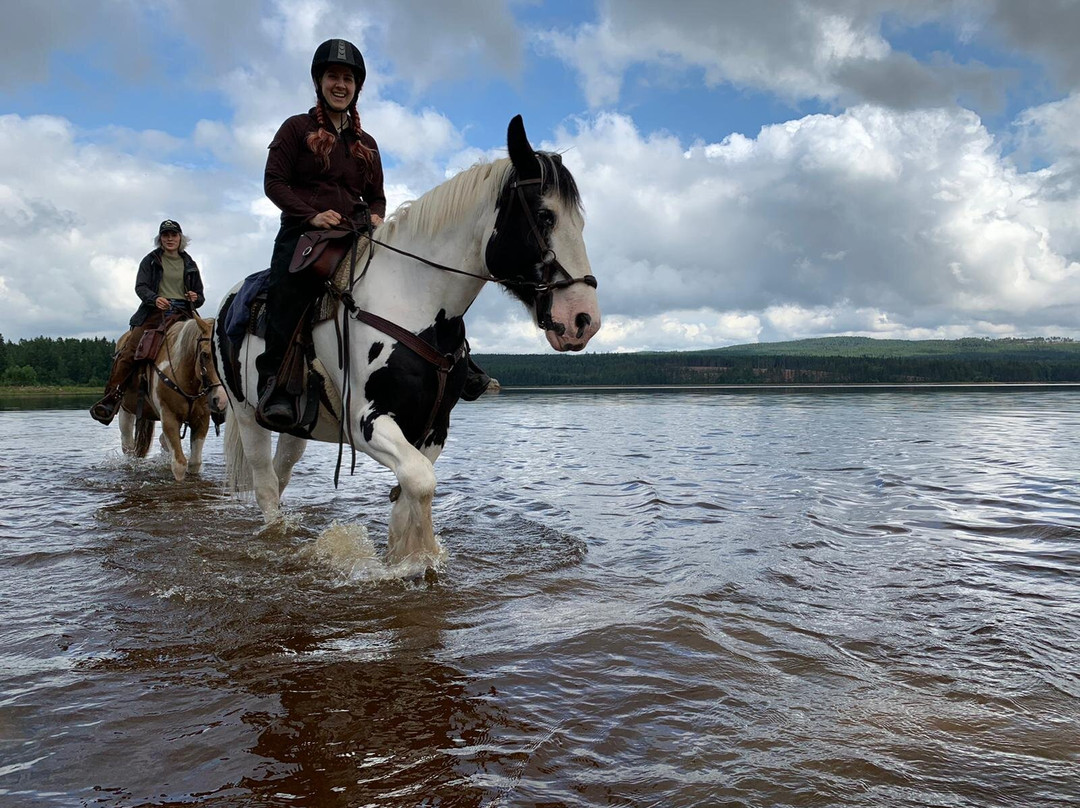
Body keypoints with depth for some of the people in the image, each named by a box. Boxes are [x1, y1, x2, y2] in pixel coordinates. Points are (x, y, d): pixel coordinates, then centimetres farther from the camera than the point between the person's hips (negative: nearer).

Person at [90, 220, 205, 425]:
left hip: (182, 314, 1)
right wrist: (155, 298, -19)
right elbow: (140, 287, 2)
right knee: (129, 350, -19)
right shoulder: (151, 260, 15)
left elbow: (200, 296, 24)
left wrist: (196, 298, -1)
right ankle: (111, 398, -18)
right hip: (155, 311, -1)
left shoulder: (189, 264, 21)